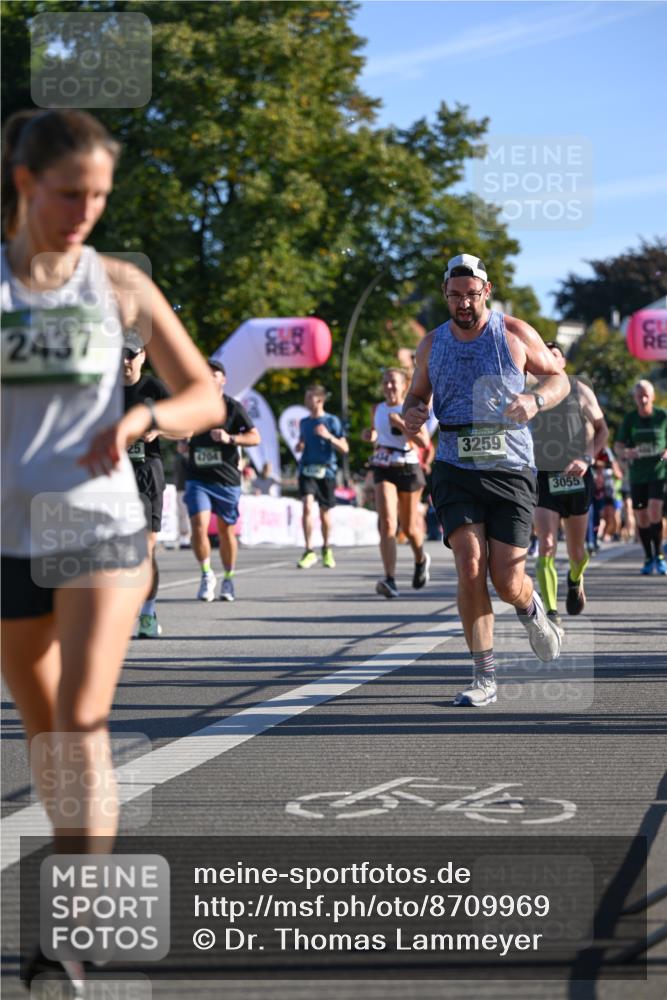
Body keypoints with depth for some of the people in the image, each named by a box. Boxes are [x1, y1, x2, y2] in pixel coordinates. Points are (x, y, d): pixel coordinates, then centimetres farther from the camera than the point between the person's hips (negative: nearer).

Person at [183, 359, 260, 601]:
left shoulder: (233, 407, -1)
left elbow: (255, 437, -4)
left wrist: (230, 438, -18)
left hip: (227, 479, -1)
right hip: (198, 479, 1)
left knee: (226, 531, 9)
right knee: (199, 526, -17)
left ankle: (228, 579, 27)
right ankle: (206, 574, 1)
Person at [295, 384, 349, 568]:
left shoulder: (332, 421, 0)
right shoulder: (304, 422, 12)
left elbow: (344, 449, -3)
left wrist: (328, 436, -18)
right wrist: (299, 447, 3)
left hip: (326, 471, -2)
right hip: (307, 470, 2)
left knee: (325, 512, 7)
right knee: (307, 506, -17)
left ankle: (326, 550, 28)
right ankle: (309, 552, -15)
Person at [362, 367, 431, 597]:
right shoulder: (378, 409, 9)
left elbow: (424, 442, -15)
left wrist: (401, 424, -22)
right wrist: (370, 436, 5)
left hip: (408, 469, -2)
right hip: (383, 470, 2)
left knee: (408, 527, 12)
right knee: (387, 523, -17)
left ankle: (421, 560, 46)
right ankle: (390, 580, -25)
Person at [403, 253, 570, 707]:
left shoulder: (515, 334, 1)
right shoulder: (432, 344, 8)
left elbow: (559, 378, 9)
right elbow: (417, 395, 20)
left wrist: (535, 400, -14)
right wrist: (412, 414, -4)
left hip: (511, 470, -1)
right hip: (456, 470, 1)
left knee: (508, 581, -5)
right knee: (470, 568, -16)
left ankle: (532, 610, 35)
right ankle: (485, 678, -7)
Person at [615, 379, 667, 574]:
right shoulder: (630, 418, 1)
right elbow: (619, 445, 2)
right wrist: (626, 453, -21)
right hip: (637, 473, 3)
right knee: (641, 518, 4)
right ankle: (648, 558, 18)